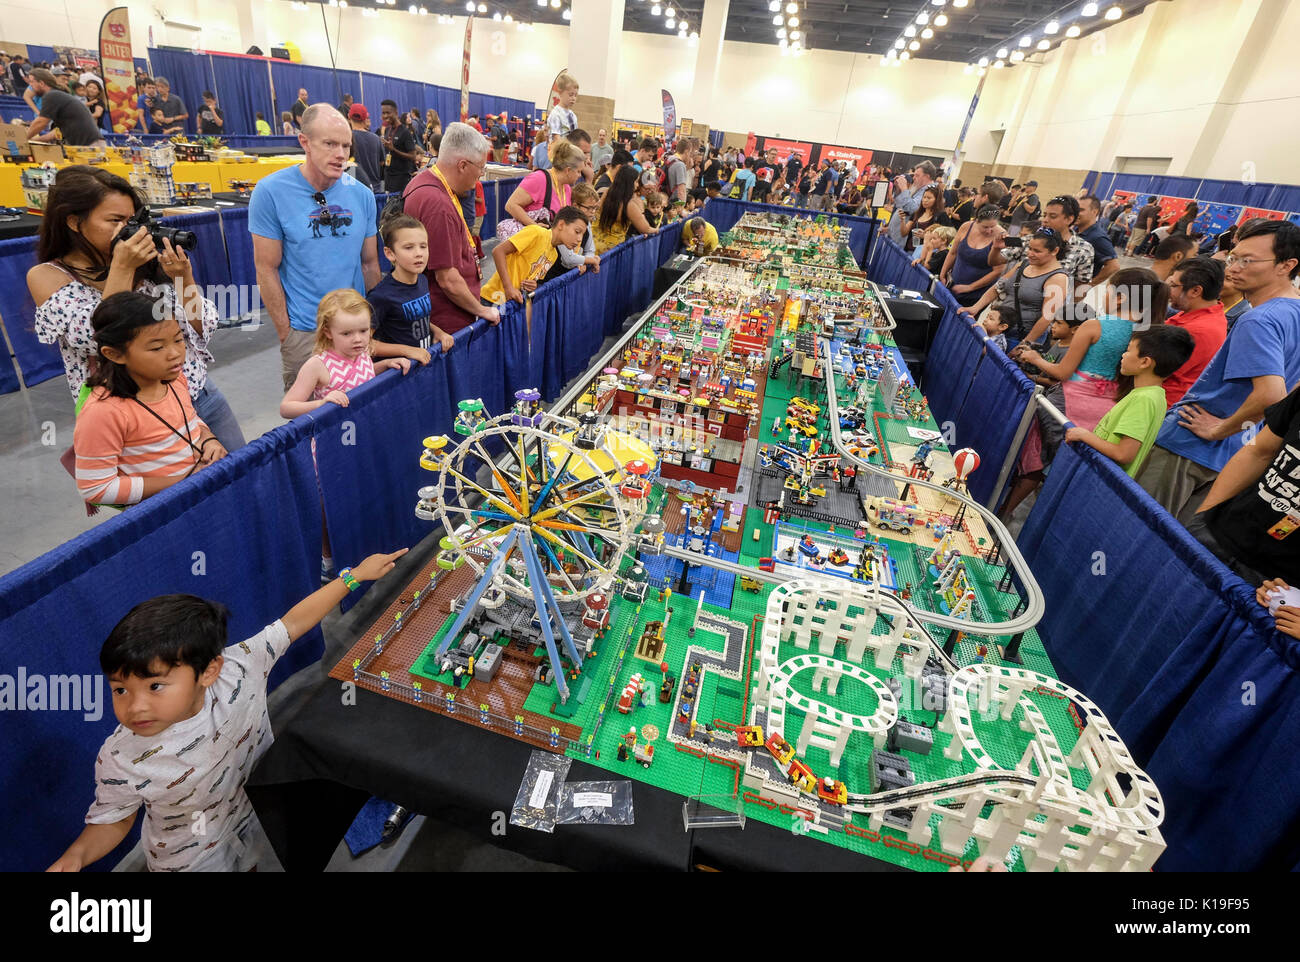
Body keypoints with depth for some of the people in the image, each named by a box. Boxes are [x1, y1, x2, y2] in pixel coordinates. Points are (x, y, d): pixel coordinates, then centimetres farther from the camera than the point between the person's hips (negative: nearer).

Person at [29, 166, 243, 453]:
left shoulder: (148, 261, 2)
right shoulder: (47, 276, -3)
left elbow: (201, 329, 1)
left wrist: (184, 278, -14)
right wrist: (121, 269, -17)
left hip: (198, 393, 3)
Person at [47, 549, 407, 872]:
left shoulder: (238, 668, -31)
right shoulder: (119, 760, -31)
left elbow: (293, 621, -21)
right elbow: (114, 819, -13)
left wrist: (355, 574, -20)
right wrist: (76, 855, -33)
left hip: (257, 822, 3)